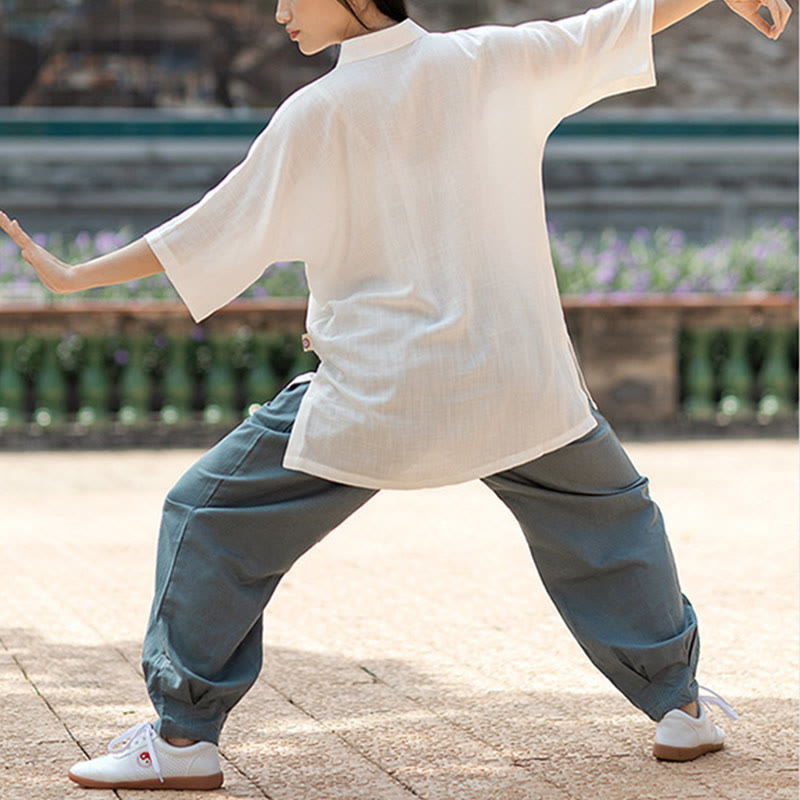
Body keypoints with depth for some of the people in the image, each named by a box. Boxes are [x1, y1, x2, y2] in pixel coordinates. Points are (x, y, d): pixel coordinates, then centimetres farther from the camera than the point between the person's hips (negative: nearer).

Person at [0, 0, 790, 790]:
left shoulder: (317, 113, -6)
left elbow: (216, 229, -3)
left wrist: (74, 277, 5)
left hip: (375, 397, -3)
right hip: (517, 383, 3)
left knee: (209, 517, 10)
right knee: (608, 517, 27)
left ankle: (183, 735, 8)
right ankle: (678, 704, 30)